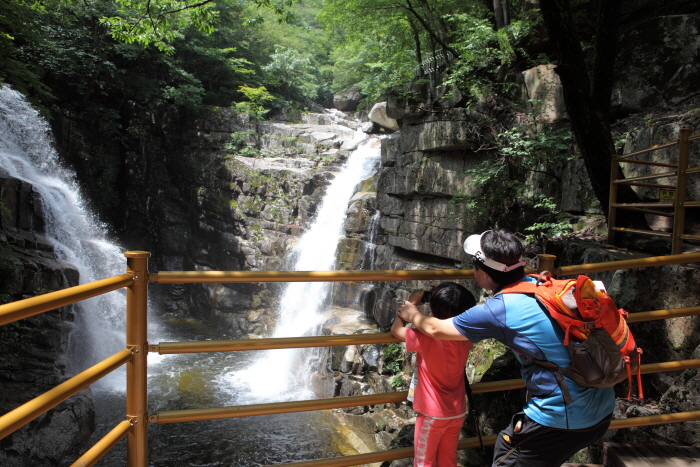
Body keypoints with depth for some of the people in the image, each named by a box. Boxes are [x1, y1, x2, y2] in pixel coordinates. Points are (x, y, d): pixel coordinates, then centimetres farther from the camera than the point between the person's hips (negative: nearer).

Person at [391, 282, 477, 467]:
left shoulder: (427, 338, -25)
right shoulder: (466, 339, -10)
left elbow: (396, 329, -11)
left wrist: (411, 303, -4)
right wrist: (442, 301, 5)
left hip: (432, 414, -5)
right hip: (457, 412, 6)